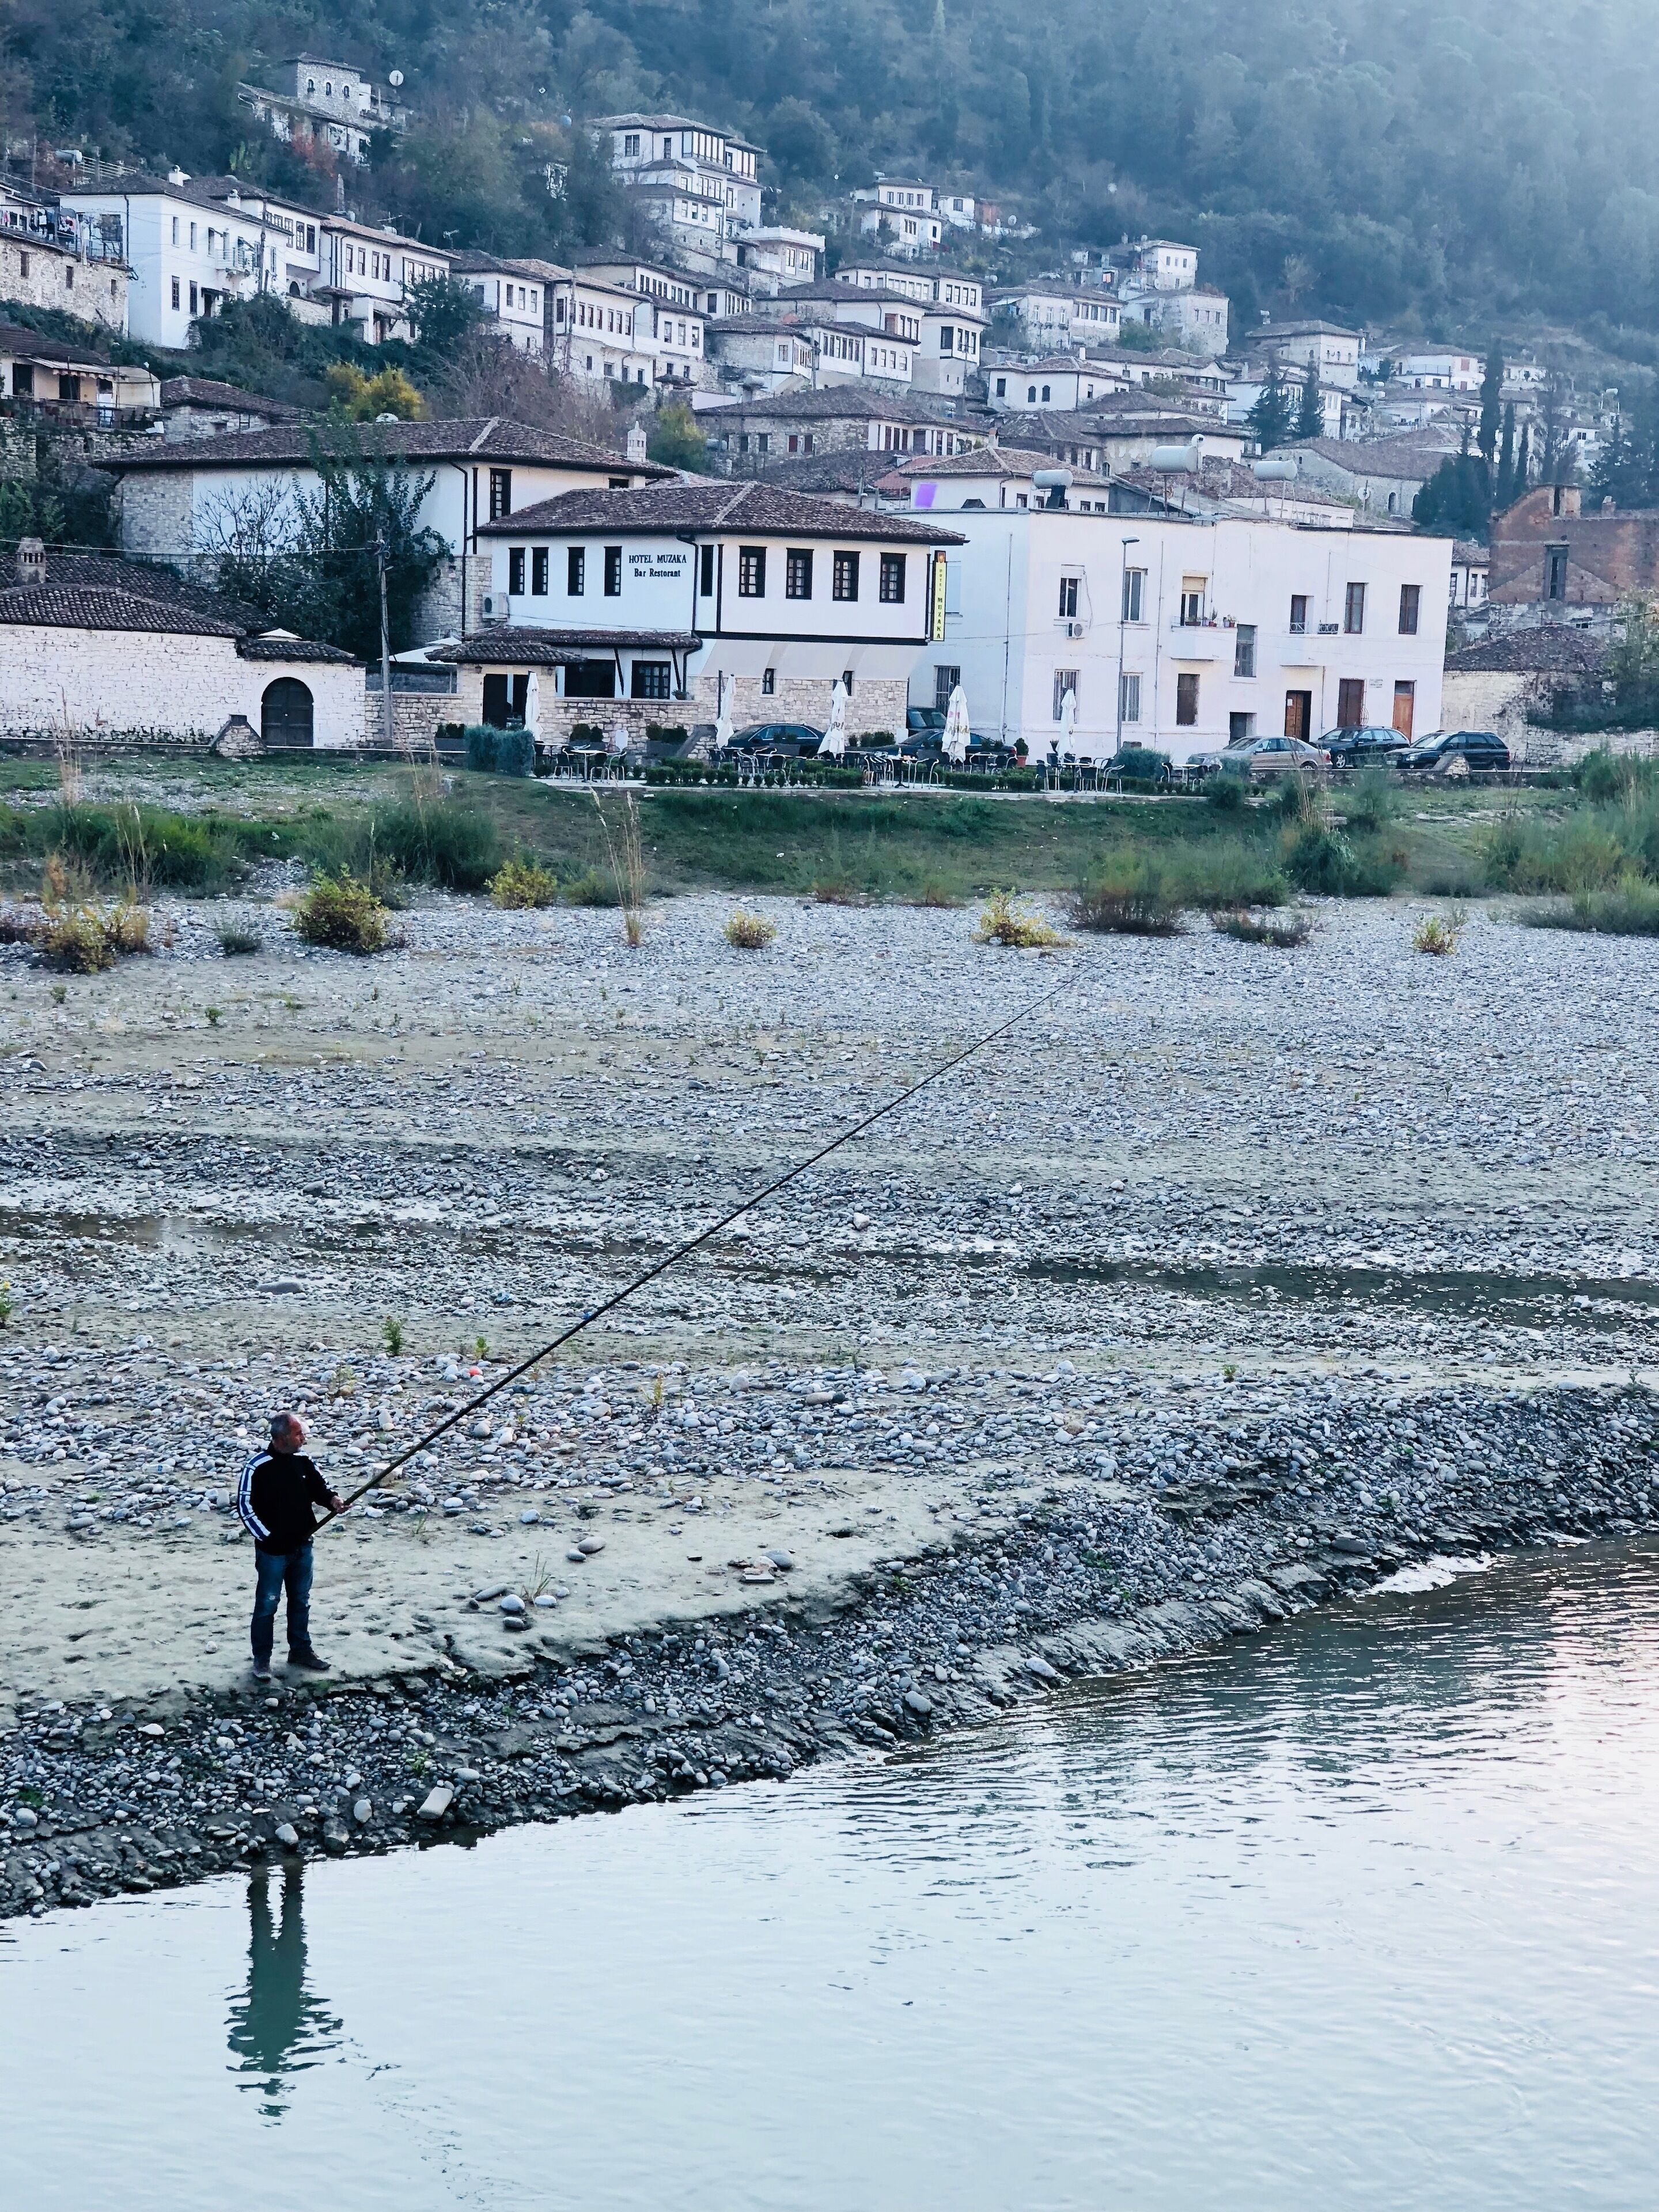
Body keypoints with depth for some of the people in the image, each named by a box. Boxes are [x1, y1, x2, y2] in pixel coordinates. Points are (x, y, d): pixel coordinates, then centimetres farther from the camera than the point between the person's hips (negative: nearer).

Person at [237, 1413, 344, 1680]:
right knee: (267, 1605, 3)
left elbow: (318, 1486, 15)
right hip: (272, 1550, -6)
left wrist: (332, 1499, -7)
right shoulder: (258, 1467, -17)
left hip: (302, 1546, 6)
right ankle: (262, 1659, 14)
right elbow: (245, 1507, -15)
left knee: (301, 1601, 17)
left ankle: (300, 1651, 31)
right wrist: (267, 1537, -15)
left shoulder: (302, 1460, 2)